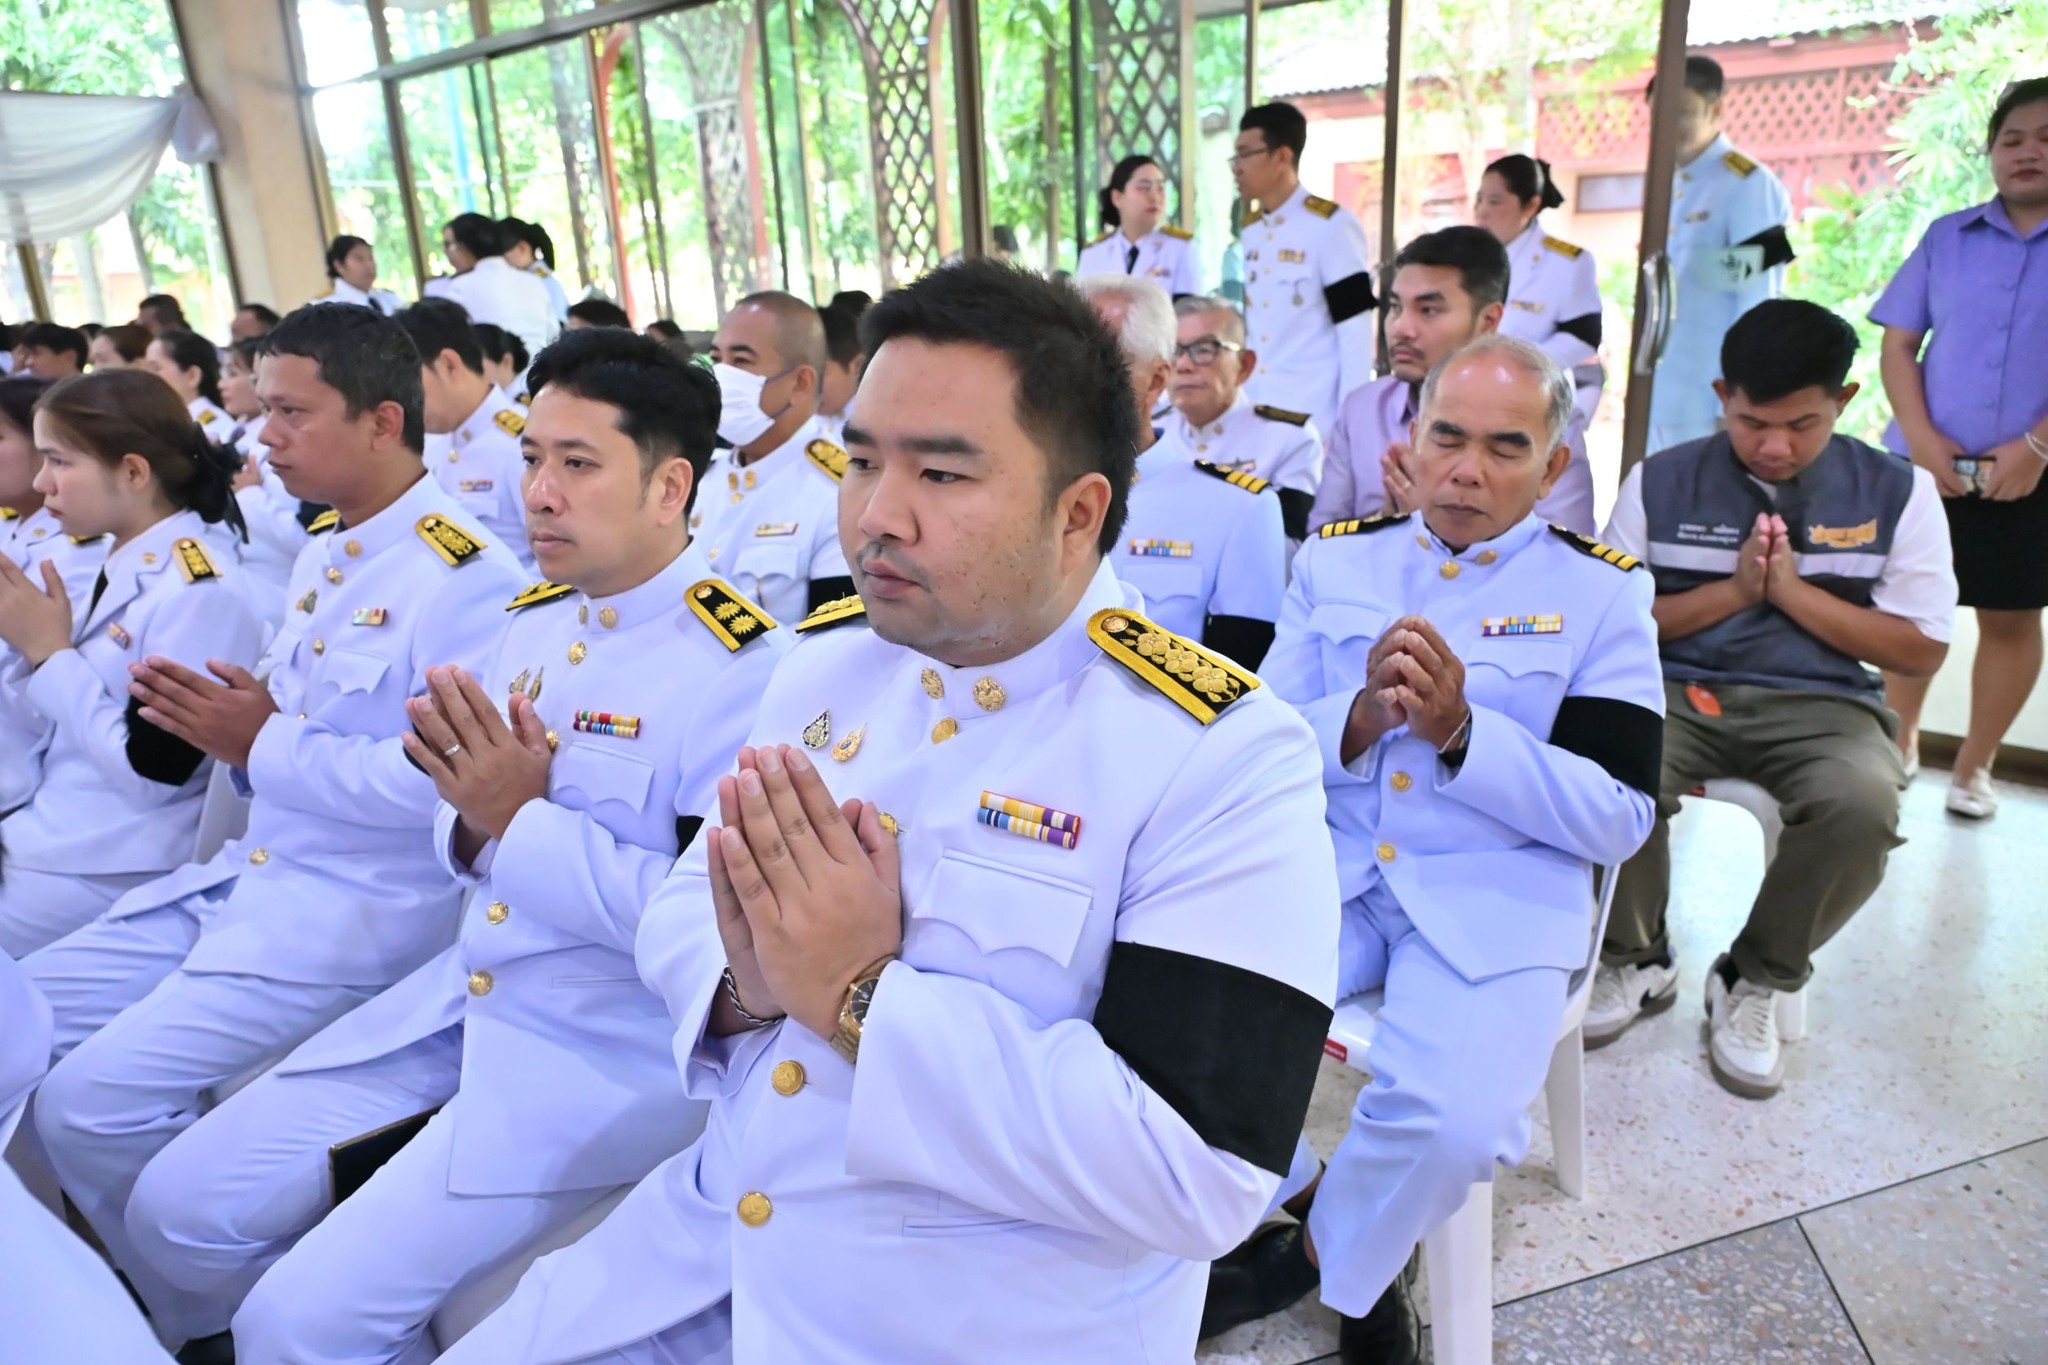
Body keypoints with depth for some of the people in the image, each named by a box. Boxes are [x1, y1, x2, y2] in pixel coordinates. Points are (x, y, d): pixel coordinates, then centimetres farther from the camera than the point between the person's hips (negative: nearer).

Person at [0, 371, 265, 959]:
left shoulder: (196, 594, -19)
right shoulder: (116, 569, 7)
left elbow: (152, 770, -21)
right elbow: (51, 723, 14)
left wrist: (50, 651, -15)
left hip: (112, 873, -8)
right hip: (51, 839, 8)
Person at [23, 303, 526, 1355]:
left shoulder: (465, 575, -20)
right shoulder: (323, 554, 11)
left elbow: (446, 780, -27)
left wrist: (264, 744, -20)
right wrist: (214, 719, -3)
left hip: (369, 904, -10)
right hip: (255, 868, 10)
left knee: (94, 1100, -13)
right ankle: (128, 1279, 28)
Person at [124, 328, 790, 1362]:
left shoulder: (741, 664, -18)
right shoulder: (534, 620, 7)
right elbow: (474, 843, 14)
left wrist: (523, 820, -20)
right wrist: (473, 816, -10)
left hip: (615, 1054, -8)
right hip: (463, 998, 8)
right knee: (180, 1212, 9)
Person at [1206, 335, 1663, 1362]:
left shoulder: (1602, 591, 2)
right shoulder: (1334, 559, 9)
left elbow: (1619, 818, -5)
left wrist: (1460, 728, -18)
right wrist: (1360, 717, -16)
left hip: (1499, 894, -2)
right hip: (1325, 869, 3)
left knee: (1456, 1122, -28)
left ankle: (1319, 1255, 7)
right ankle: (1308, 1196, 10)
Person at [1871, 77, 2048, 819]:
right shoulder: (1947, 236, 6)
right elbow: (1898, 345, 4)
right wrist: (1920, 436, -9)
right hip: (1927, 464, 2)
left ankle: (1974, 768, 20)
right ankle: (1899, 744, 26)